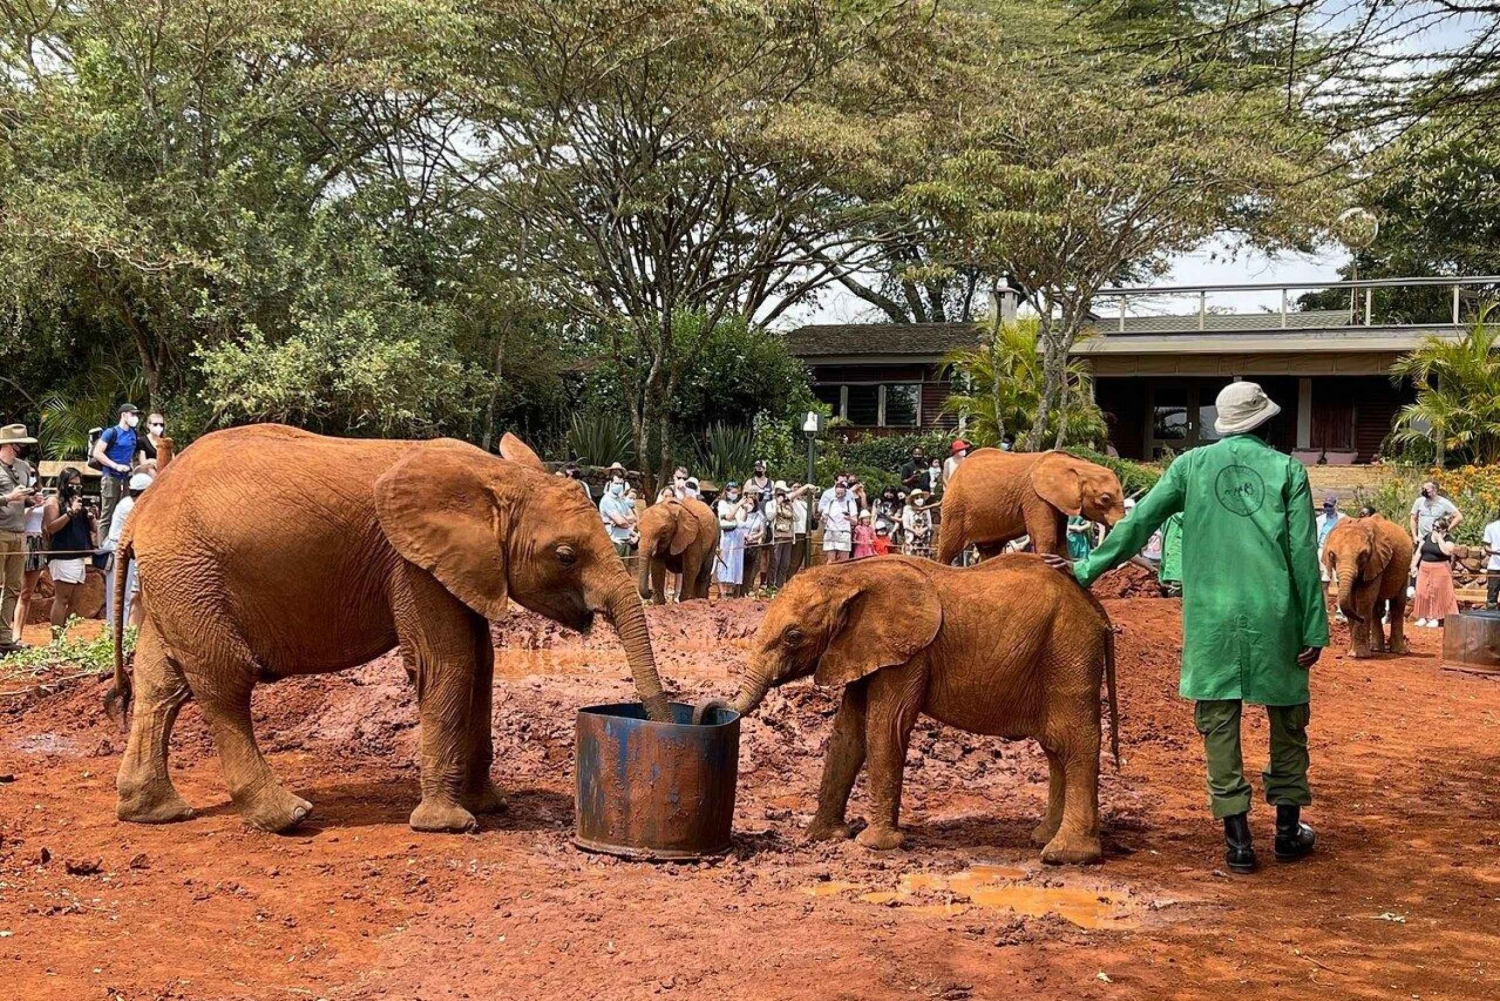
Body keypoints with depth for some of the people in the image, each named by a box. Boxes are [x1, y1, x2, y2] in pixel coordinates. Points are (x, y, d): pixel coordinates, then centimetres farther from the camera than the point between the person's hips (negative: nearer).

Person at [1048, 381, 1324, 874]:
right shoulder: (1287, 469, 3)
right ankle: (1288, 828, 22)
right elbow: (1304, 554, 0)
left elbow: (1137, 523, 4)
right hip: (1275, 615, 0)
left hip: (1211, 616, 0)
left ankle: (1237, 838, 5)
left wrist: (1086, 570, 13)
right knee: (1287, 718, 15)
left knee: (1219, 722, 5)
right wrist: (1315, 628, 4)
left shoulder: (1191, 465, 5)